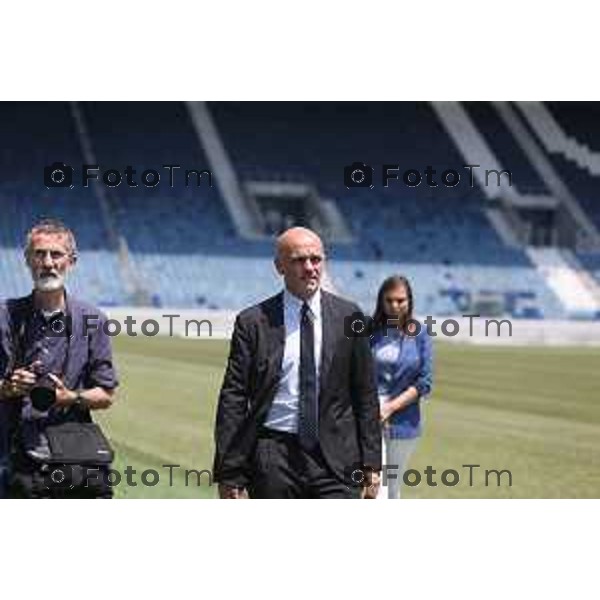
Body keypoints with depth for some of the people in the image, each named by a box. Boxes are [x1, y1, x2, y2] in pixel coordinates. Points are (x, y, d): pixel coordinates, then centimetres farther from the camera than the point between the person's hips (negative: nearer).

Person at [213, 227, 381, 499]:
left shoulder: (347, 317, 6)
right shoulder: (253, 322, 0)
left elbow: (365, 393, 9)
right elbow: (232, 400, -1)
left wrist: (371, 462, 5)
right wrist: (229, 474, -6)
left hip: (334, 457, 1)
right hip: (273, 458, 0)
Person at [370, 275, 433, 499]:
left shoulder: (419, 334, 2)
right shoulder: (369, 330, 0)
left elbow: (424, 383, 0)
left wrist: (391, 407, -10)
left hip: (403, 421, 2)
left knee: (393, 490, 13)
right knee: (376, 489, -12)